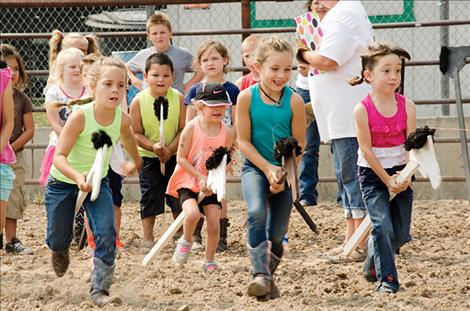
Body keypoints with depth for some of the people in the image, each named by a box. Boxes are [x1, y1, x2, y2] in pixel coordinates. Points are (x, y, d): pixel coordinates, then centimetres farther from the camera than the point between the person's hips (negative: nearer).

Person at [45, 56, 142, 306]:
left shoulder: (123, 119, -17)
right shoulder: (80, 117, -31)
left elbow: (127, 138, 10)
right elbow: (59, 156, -30)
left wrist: (135, 163, 27)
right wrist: (78, 177, -48)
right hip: (63, 182, -3)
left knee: (106, 234, -17)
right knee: (58, 239, 10)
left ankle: (100, 290, -6)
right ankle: (59, 250, 49)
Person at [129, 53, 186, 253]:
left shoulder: (178, 98, -11)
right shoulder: (139, 101, -14)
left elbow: (183, 129, -8)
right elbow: (136, 134, -11)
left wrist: (170, 150, -19)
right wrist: (153, 146, -25)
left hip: (174, 155, 1)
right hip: (147, 156, -1)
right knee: (149, 196, 0)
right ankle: (147, 238, 9)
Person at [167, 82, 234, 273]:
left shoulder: (226, 132, -3)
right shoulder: (192, 128, -13)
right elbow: (181, 158, -12)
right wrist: (200, 177, -19)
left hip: (211, 185, 4)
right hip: (188, 180, -4)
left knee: (214, 223, -3)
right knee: (193, 213, -28)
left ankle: (210, 261, 16)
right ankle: (186, 241, 3)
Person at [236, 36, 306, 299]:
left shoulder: (294, 101, -10)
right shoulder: (247, 97, -11)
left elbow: (299, 144, -5)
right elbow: (244, 141, -8)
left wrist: (283, 174, -14)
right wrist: (268, 169, -15)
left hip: (285, 171, 1)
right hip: (255, 167, -1)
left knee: (277, 233, 4)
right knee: (257, 213, -29)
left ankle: (269, 274, 30)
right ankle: (260, 274, -30)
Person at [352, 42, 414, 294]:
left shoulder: (407, 107, -6)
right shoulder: (363, 110, -14)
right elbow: (366, 150, -13)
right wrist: (387, 180, -15)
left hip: (400, 173, 3)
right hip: (372, 173, -3)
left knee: (401, 234, 6)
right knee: (382, 226, -15)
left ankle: (373, 263, 33)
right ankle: (387, 280, -7)